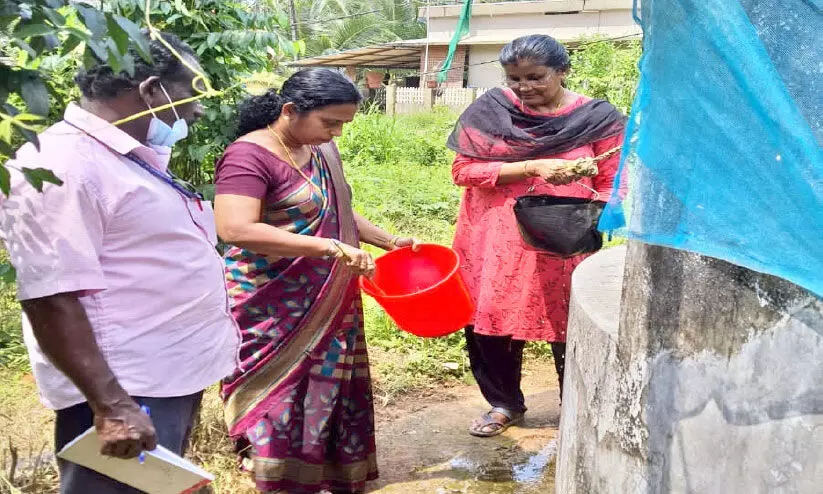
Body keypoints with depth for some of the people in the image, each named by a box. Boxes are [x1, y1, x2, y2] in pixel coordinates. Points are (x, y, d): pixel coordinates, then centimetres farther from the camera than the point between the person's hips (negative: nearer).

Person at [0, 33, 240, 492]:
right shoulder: (62, 165, -19)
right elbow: (51, 298, -24)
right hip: (127, 394, -10)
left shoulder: (132, 157, 12)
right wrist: (110, 405, -26)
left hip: (174, 378, 10)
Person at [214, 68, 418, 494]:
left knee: (331, 393, 15)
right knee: (283, 402, 2)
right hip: (274, 312, -7)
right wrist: (329, 247, -31)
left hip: (328, 305, 8)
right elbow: (235, 229, -30)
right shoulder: (249, 157, -17)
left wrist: (387, 241, 10)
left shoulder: (321, 151, 7)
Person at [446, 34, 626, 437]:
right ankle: (505, 402, 35)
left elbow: (613, 186, -1)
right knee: (490, 321, 11)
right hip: (494, 245, 2)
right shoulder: (491, 110, -3)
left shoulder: (597, 118, -5)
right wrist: (532, 167, -20)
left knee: (570, 329, 6)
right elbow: (463, 169, -11)